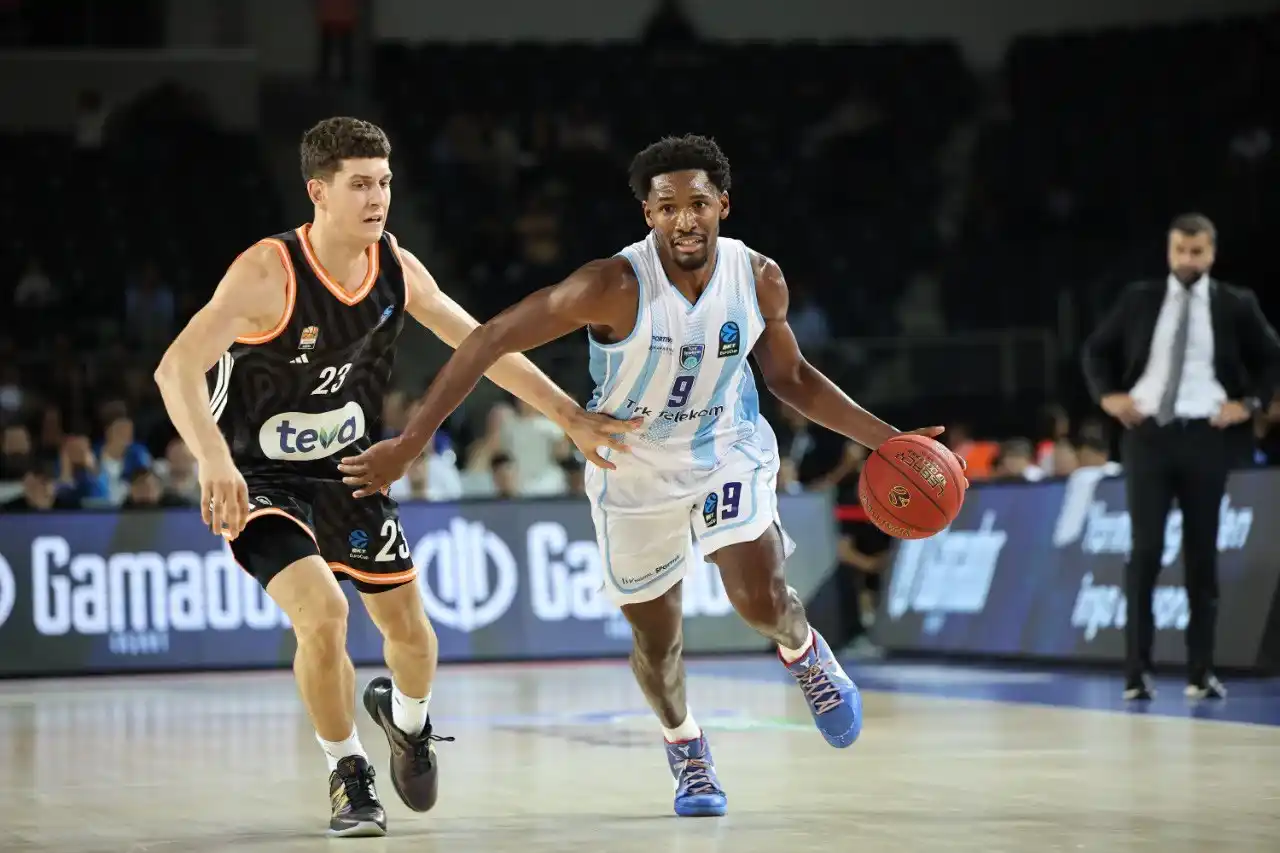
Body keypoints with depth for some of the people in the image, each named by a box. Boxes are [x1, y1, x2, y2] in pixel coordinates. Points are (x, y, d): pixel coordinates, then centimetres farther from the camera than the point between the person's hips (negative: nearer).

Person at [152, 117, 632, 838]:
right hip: (260, 479, -6)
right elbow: (177, 368, -35)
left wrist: (571, 416, 3)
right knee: (323, 612, -25)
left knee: (408, 626, 11)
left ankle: (408, 717, 47)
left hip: (348, 470, 6)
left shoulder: (397, 269, -8)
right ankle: (349, 777, -2)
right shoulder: (269, 272, -27)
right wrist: (214, 461, -50)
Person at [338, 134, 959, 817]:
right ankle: (684, 748, 39)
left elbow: (790, 377, 4)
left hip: (727, 453, 1)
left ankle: (804, 653, 18)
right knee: (656, 641, 7)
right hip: (635, 472, -1)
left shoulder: (760, 280, -15)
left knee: (760, 600, -19)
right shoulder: (615, 288, -29)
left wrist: (884, 439, -1)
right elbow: (489, 341, -27)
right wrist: (408, 445, -30)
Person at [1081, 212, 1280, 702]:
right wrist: (1107, 395, 1)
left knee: (1202, 554, 3)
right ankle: (1137, 673, -1)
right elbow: (1096, 351, 16)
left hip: (1205, 436, 0)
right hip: (1147, 433, 0)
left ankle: (1200, 673, 8)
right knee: (1145, 551, -4)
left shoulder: (1235, 305, 4)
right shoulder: (1139, 299, 7)